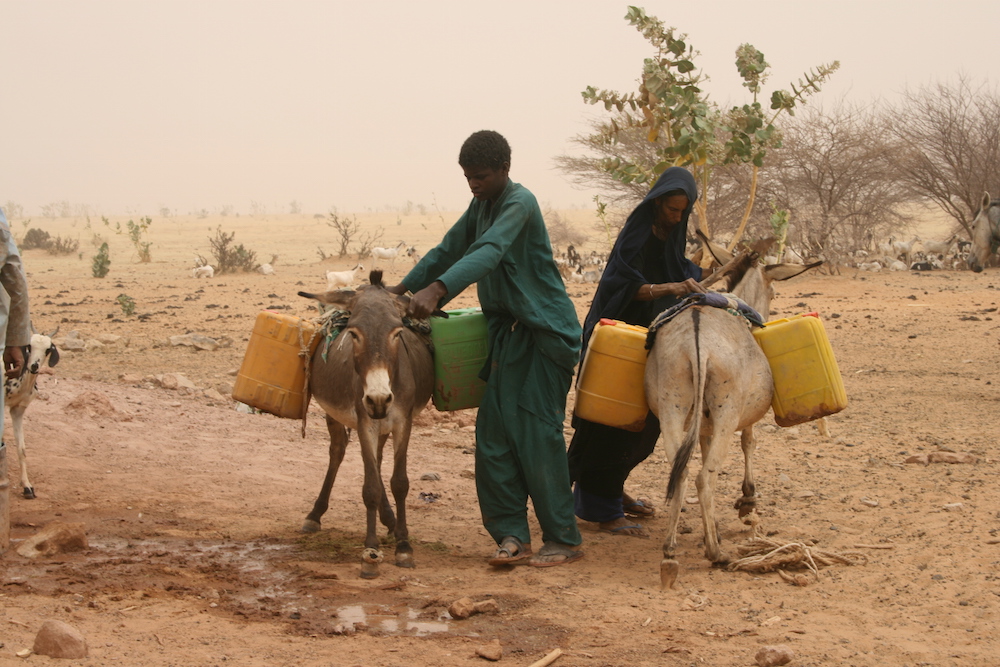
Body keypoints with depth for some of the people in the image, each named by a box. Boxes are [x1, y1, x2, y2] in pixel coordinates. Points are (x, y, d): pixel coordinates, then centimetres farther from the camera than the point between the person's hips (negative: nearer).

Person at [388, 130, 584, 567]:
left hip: (545, 333, -8)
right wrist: (404, 288, 13)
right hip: (507, 332, 8)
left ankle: (563, 540, 0)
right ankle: (512, 534, 5)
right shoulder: (481, 205, 12)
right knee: (494, 432, 0)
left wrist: (436, 290, -44)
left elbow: (488, 253, -32)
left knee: (537, 434, -9)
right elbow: (449, 250, 21)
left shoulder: (519, 203, -16)